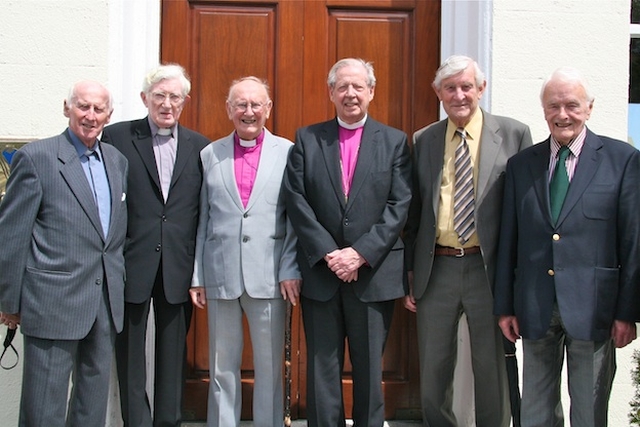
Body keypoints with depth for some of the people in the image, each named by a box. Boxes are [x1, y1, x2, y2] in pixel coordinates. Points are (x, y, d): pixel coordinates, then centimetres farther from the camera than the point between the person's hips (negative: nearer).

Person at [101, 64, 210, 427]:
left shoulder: (199, 146, 7)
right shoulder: (117, 137, 0)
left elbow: (205, 209, 6)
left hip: (179, 267, 2)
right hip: (132, 262, -2)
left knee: (174, 352, 11)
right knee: (130, 351, 7)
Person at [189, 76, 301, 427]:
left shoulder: (288, 153, 3)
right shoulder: (210, 155, 9)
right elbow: (202, 220, 8)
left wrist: (291, 270, -6)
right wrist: (196, 276, 6)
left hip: (269, 276, -2)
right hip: (220, 276, 2)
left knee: (269, 366, 6)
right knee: (222, 368, 10)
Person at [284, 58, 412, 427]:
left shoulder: (395, 141, 5)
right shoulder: (307, 139, 7)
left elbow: (399, 206, -3)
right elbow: (297, 202, -1)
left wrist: (361, 253, -13)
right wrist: (329, 254, -11)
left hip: (374, 273, 0)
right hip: (321, 272, 1)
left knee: (370, 369, 7)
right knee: (323, 369, 6)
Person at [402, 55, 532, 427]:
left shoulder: (514, 134, -1)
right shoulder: (422, 141, 8)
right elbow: (414, 212, 11)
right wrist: (410, 273, 9)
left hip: (490, 269, -3)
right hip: (436, 268, 3)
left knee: (492, 369, 7)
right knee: (433, 370, 13)